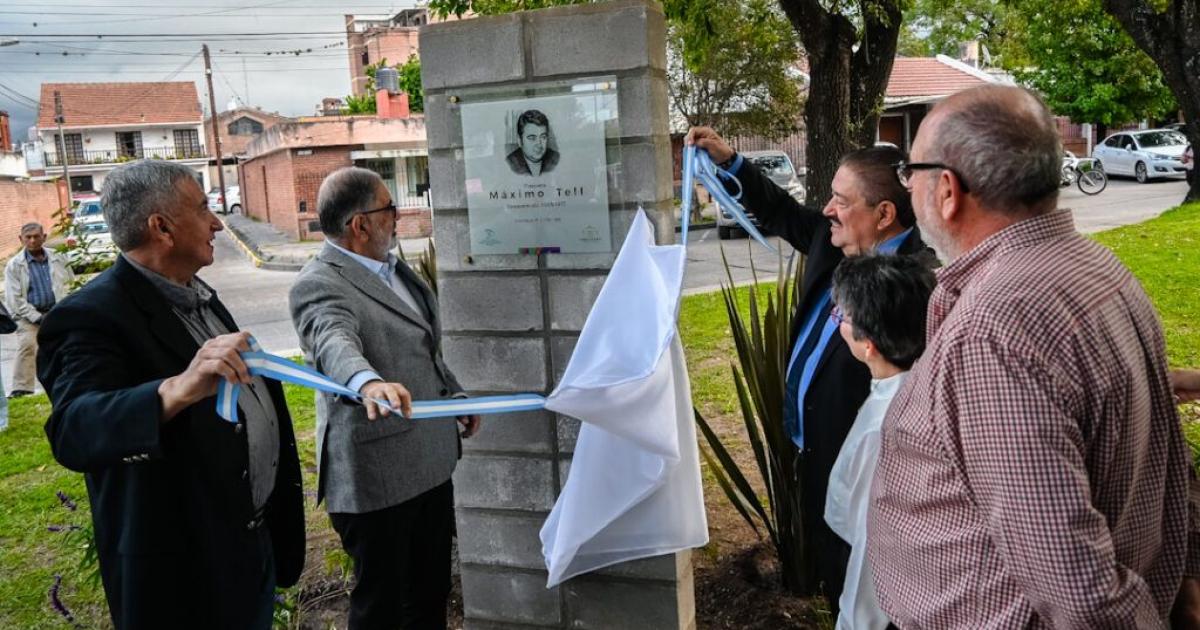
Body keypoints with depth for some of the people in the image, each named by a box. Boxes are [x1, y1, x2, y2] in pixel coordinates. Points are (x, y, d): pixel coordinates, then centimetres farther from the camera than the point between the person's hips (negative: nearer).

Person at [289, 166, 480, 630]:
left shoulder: (392, 267, 10)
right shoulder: (319, 285, -18)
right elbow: (335, 341, -39)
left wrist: (454, 395, 16)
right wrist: (369, 382, -58)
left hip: (431, 460, 8)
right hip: (378, 476, -8)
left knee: (431, 590, 22)